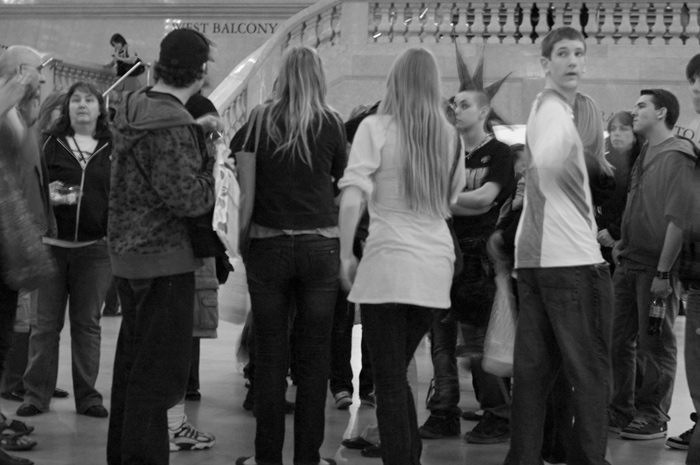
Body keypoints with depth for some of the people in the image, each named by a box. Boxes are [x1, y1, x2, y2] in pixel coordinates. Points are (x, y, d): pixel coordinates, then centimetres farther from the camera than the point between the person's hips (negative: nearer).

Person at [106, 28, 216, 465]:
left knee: (132, 360, 18)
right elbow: (188, 199, -22)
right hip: (166, 259, -9)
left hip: (129, 254, 9)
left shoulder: (134, 109, 7)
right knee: (160, 369, -3)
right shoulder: (172, 126, -20)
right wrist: (209, 161, -6)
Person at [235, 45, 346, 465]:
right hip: (320, 245, 0)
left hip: (269, 244, 0)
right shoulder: (331, 123, -1)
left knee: (270, 356, 5)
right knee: (314, 356, 5)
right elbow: (341, 179, 10)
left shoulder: (261, 120, 1)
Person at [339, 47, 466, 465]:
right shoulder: (449, 136, 9)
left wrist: (346, 255, -2)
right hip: (437, 263, 5)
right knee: (398, 373, 17)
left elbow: (352, 199, -10)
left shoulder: (376, 128, -4)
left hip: (389, 261, -5)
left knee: (389, 380, 0)